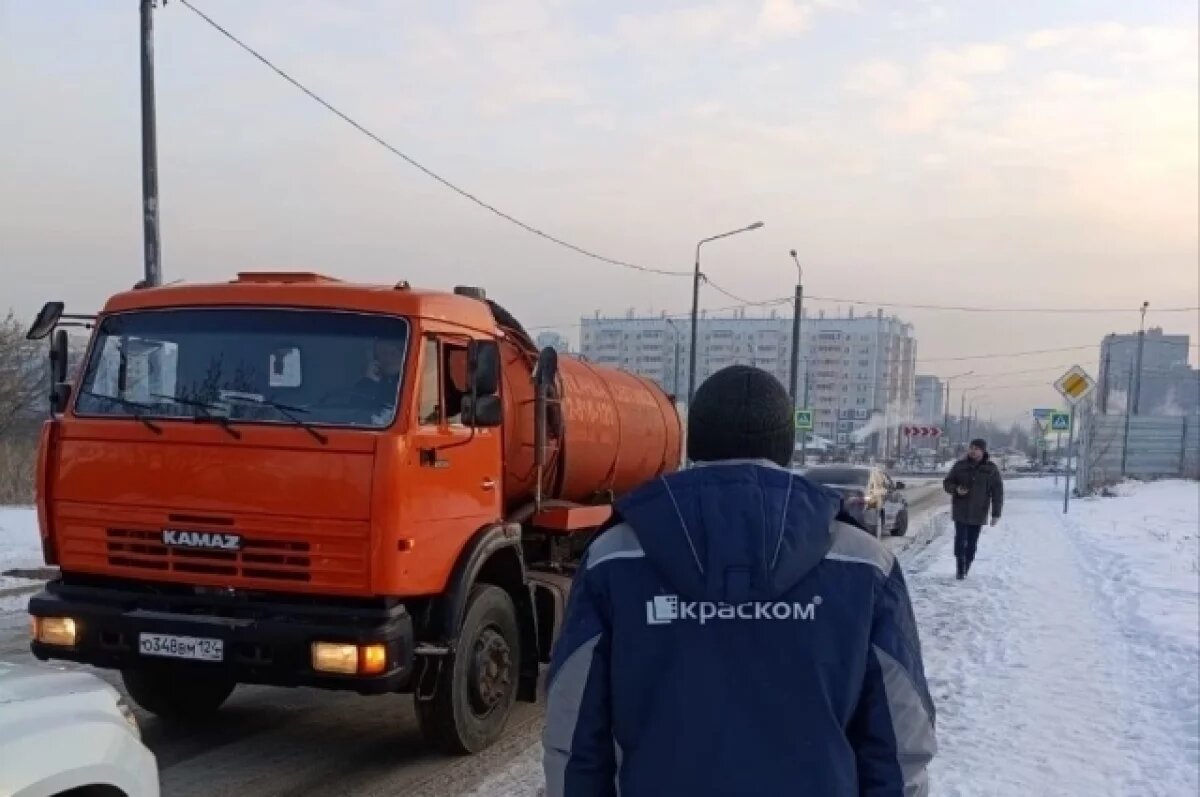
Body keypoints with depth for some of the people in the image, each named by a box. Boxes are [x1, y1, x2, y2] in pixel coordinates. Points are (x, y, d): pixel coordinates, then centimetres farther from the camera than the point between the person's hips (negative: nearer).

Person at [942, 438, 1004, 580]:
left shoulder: (991, 469, 1)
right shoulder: (960, 465, 1)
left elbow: (997, 492, 3)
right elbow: (947, 482, 9)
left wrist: (996, 513, -1)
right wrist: (956, 489, -14)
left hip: (978, 513, 0)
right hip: (960, 511, 0)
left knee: (972, 543, 5)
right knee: (960, 540, -7)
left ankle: (965, 570, 17)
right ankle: (959, 569, 3)